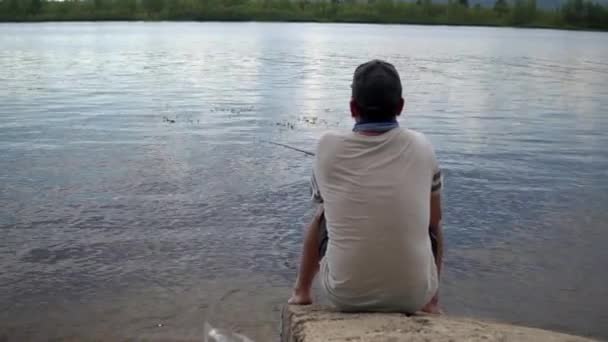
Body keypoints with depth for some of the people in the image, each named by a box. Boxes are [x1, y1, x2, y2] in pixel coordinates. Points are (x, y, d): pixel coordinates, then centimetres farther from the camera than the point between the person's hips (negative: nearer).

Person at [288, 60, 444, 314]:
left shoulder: (328, 148, -6)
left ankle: (301, 292, 42)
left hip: (344, 294, 1)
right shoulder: (421, 148, -4)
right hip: (412, 295, 0)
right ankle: (431, 303, 35)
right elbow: (435, 221, 10)